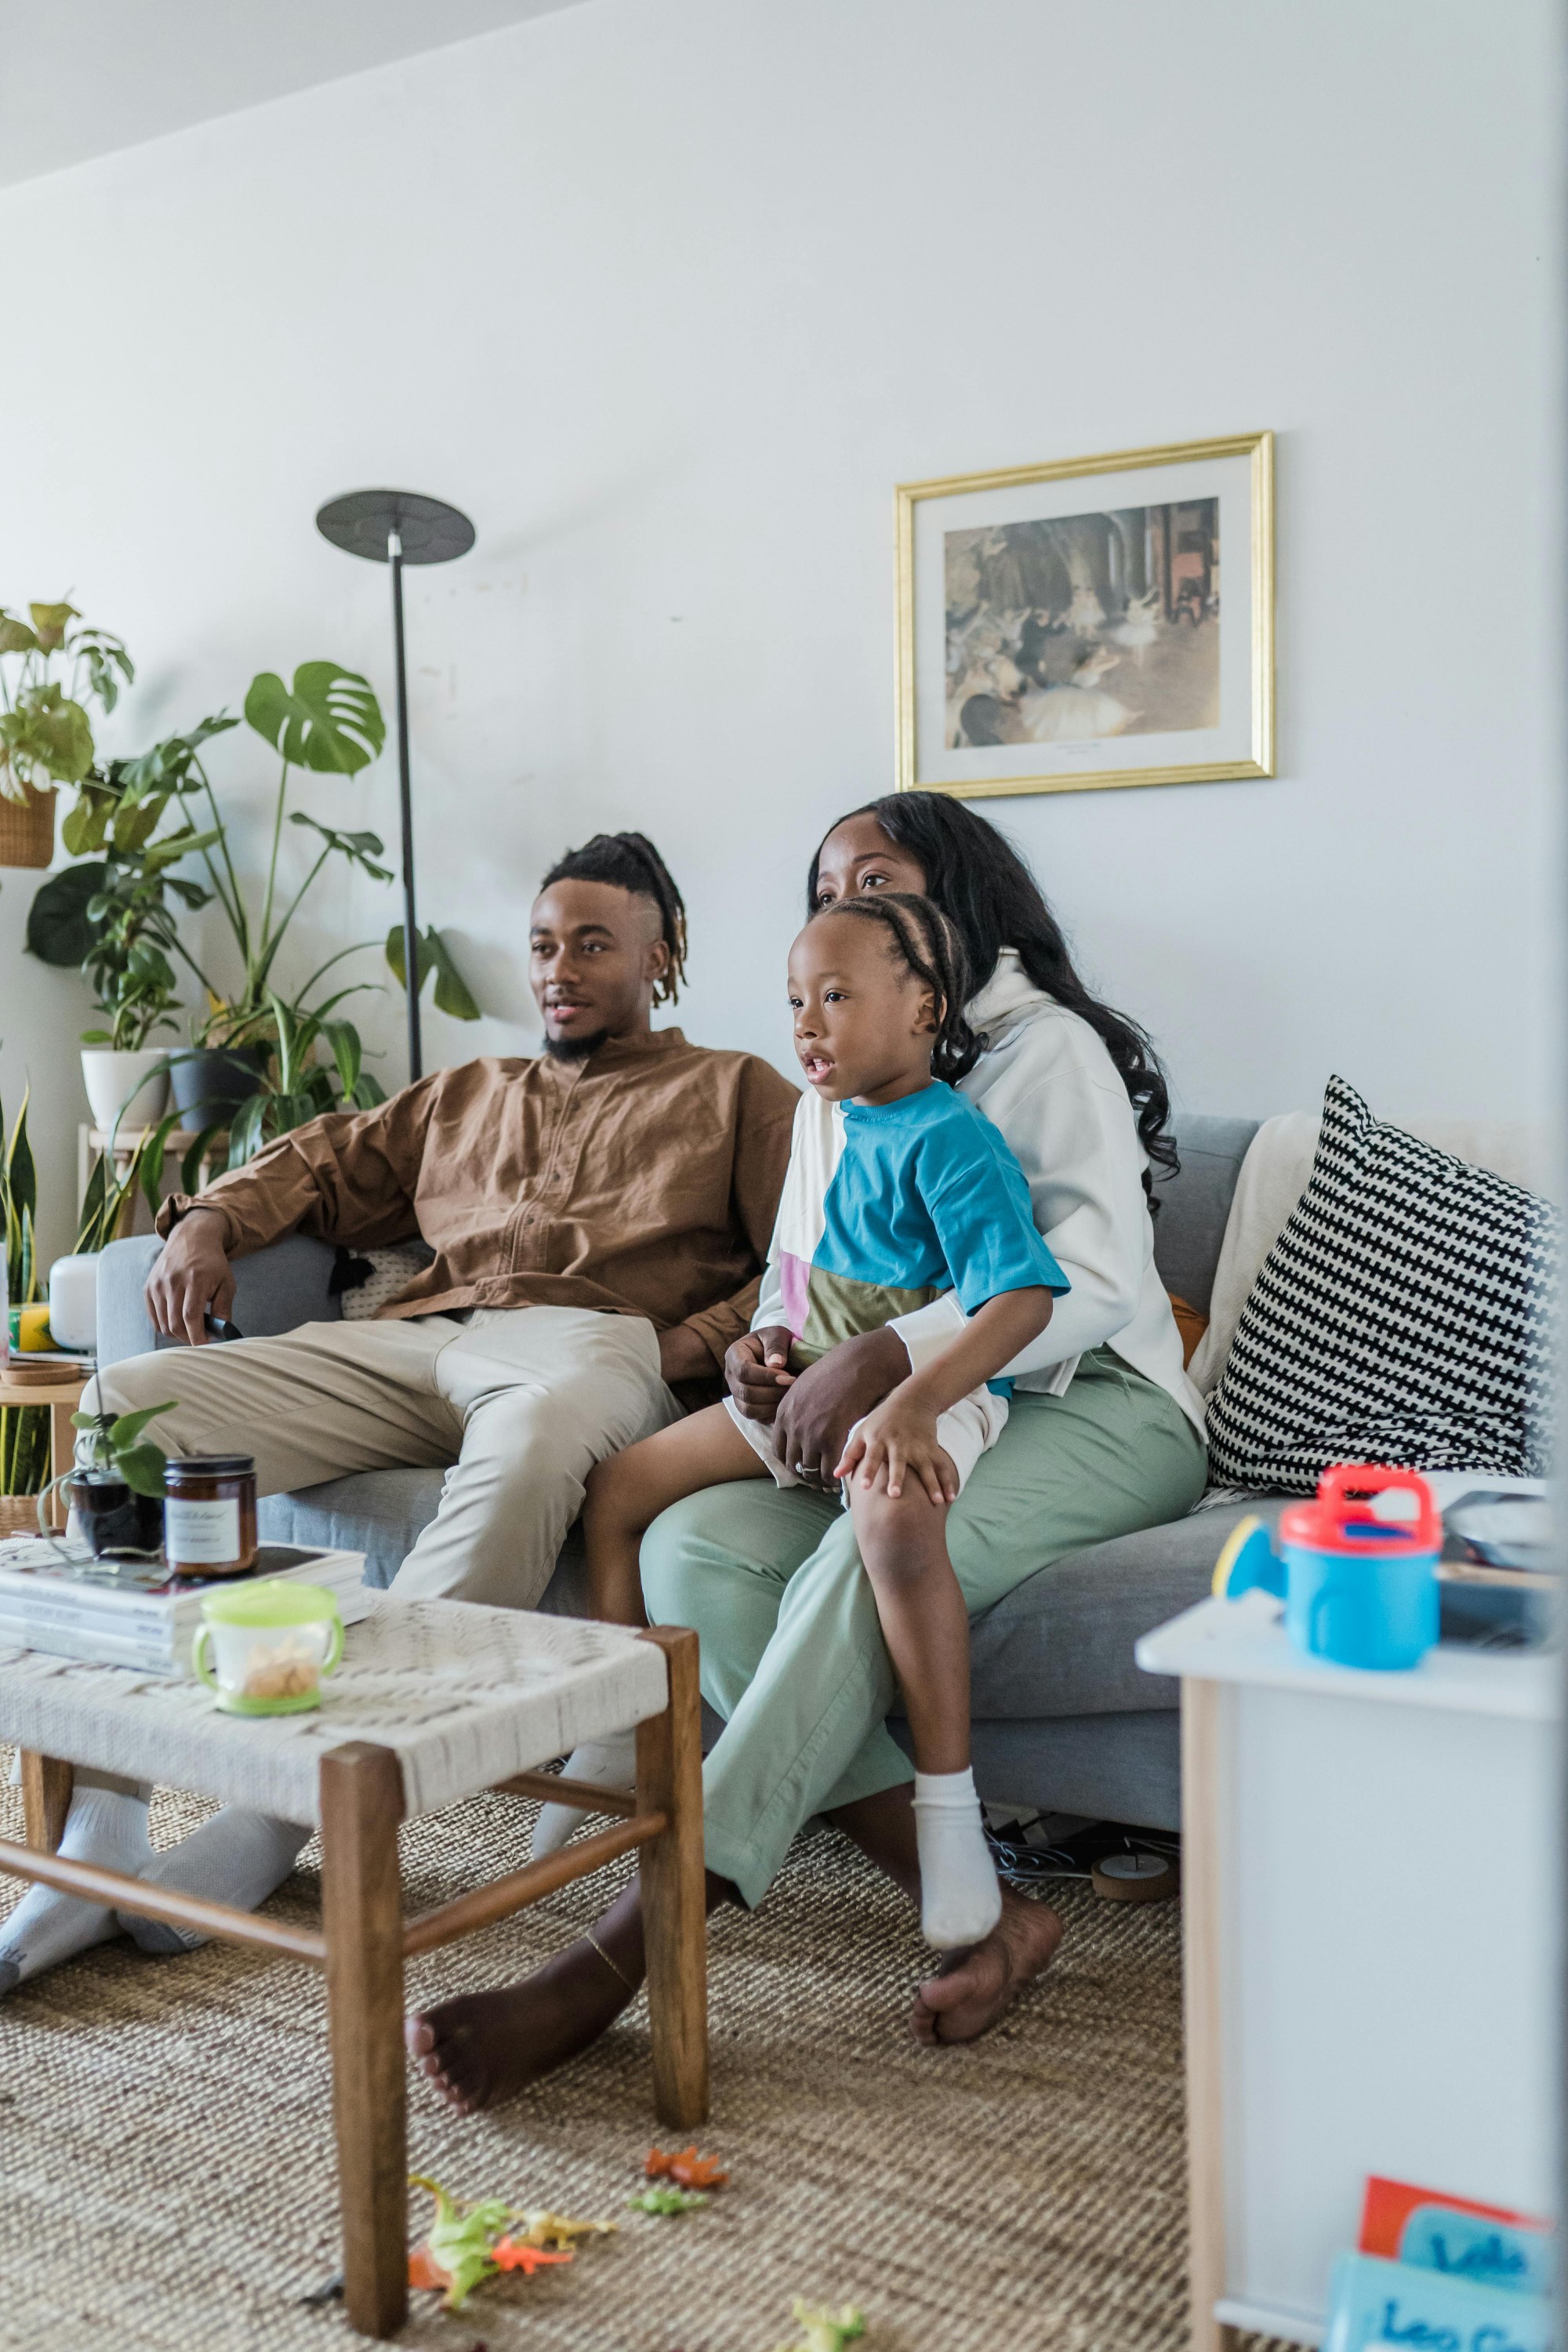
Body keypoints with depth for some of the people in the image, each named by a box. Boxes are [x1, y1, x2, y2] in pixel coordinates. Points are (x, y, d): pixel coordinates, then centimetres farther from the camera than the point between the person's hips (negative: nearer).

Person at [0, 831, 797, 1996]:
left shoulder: (736, 1092, 19)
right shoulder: (470, 1094, 35)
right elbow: (328, 1160, 32)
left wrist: (693, 1340, -11)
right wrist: (210, 1220, 11)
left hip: (587, 1342, -5)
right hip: (412, 1340, 5)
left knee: (536, 1442, -44)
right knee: (129, 1400, -17)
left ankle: (288, 1813, -38)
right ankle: (100, 1835, -23)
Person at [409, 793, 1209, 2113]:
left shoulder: (1049, 1047, -2)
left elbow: (1099, 1275, -16)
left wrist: (889, 1354, -28)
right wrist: (769, 1352, -2)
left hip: (1095, 1411, -7)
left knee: (858, 1569, -36)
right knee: (692, 1547, -23)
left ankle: (613, 1966, -37)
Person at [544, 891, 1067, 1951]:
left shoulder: (949, 1139, -15)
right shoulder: (819, 1117, 12)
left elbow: (1023, 1297, -26)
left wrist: (911, 1406, -36)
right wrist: (770, 1344, 6)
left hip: (928, 1392, -9)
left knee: (894, 1515, -41)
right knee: (619, 1487, 5)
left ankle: (949, 1810, -30)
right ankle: (617, 1750, 19)